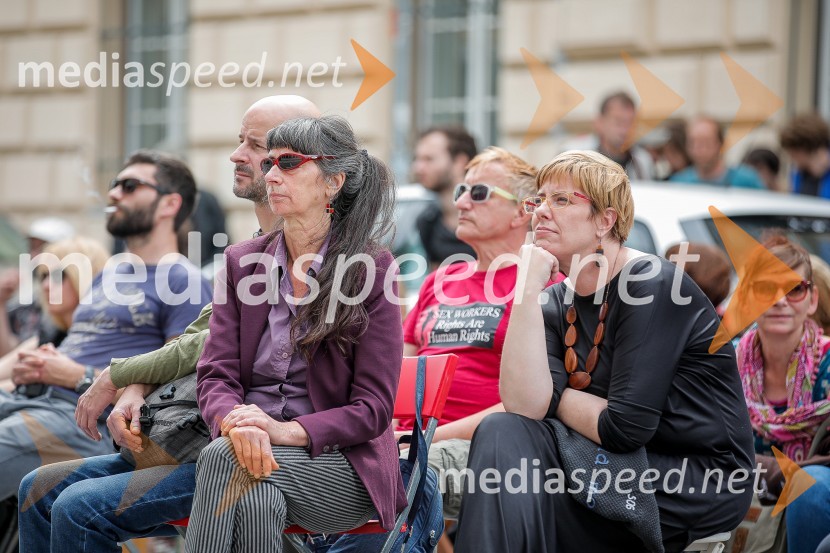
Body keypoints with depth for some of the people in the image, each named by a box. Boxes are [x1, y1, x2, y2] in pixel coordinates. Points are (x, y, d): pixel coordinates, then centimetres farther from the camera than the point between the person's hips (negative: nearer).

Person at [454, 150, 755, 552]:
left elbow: (625, 427, -21)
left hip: (701, 480, -6)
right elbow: (525, 405, -12)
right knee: (503, 432, -15)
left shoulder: (651, 285, -14)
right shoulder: (557, 303, 7)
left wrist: (556, 401, -3)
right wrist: (528, 290, -13)